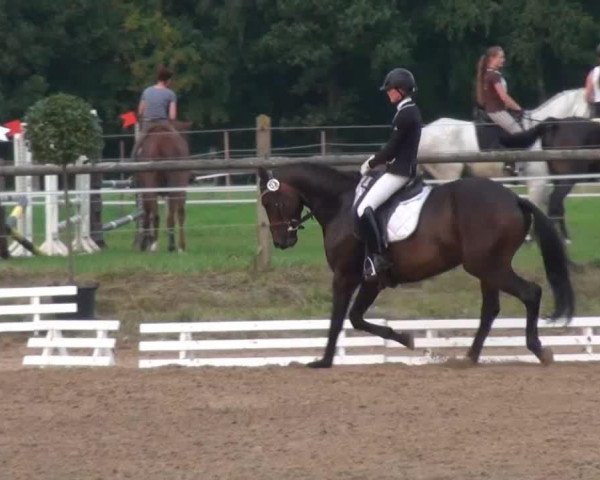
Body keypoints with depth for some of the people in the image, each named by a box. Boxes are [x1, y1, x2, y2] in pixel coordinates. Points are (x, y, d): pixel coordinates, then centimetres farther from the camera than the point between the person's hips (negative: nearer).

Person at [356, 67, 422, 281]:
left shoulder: (405, 115, -18)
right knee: (367, 205, 21)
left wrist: (371, 164, -4)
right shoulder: (411, 111, 13)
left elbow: (391, 149, -17)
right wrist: (377, 158, 14)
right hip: (406, 168, 11)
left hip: (399, 172, -11)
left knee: (364, 209, -18)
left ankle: (379, 256, -18)